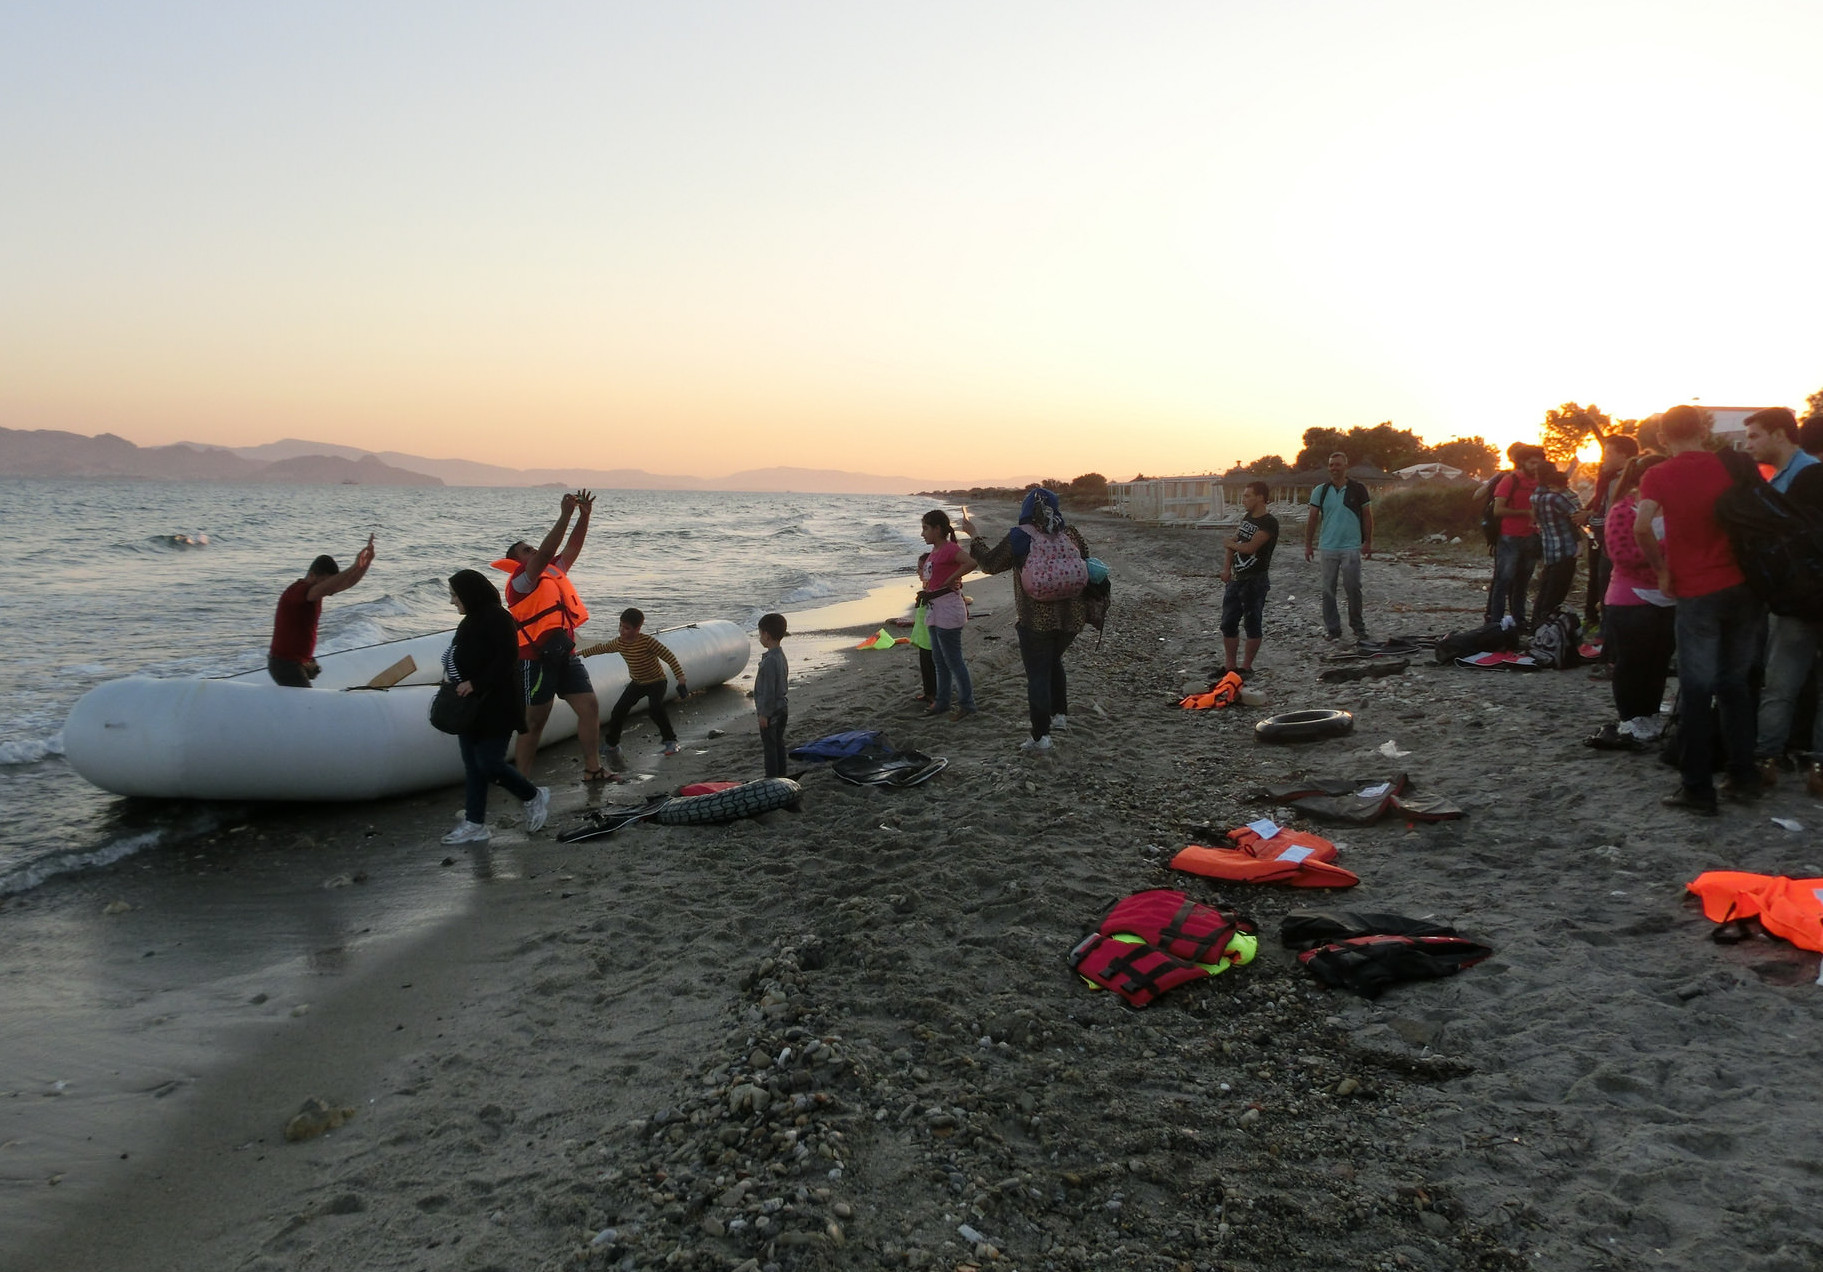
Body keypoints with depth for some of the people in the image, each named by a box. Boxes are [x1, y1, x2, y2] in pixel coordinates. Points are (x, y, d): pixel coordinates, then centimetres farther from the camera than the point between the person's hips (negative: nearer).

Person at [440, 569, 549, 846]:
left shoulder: (496, 618, -14)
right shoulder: (471, 621, 15)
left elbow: (506, 660, -21)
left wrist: (475, 683, -22)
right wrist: (455, 683, 5)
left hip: (496, 707, -10)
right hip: (471, 706, 10)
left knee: (488, 762, -9)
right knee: (472, 765, 9)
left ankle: (535, 797, 14)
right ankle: (474, 825, 14)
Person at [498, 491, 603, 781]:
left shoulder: (554, 571, 17)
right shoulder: (521, 579, -6)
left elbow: (573, 547, 13)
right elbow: (545, 553, -20)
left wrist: (585, 515, -2)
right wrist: (566, 515, -25)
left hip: (564, 655, 7)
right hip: (536, 659, -7)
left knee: (590, 707, 2)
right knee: (534, 722, -1)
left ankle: (592, 769, 10)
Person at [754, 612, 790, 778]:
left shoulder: (769, 660, -23)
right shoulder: (781, 656, 7)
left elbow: (768, 690, -23)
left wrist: (763, 713, -17)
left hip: (771, 711, -9)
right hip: (783, 707, 9)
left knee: (769, 747, -1)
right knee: (779, 744, 17)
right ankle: (781, 776, 24)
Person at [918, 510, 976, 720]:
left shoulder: (949, 549, -15)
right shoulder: (936, 550, 12)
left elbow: (971, 563, -31)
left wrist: (949, 581, -22)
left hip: (948, 610, -10)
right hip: (934, 610, 10)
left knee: (953, 660, -4)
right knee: (939, 660, 16)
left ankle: (966, 704, 4)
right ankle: (941, 701, 26)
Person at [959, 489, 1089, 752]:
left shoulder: (1019, 537, -11)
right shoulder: (1069, 533, 1)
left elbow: (989, 564, -4)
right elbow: (1087, 562, 14)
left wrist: (973, 535, 7)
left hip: (1035, 619, -5)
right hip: (1071, 617, 5)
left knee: (1037, 674, 3)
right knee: (1054, 662, 28)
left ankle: (1041, 736, 6)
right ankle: (1060, 714, 30)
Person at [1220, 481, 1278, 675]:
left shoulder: (1269, 523, -14)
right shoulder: (1247, 518, 13)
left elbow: (1250, 547, -22)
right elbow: (1231, 546, 14)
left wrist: (1230, 543, -4)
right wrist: (1226, 568, 0)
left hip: (1255, 581, -8)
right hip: (1236, 579, 8)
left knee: (1253, 625, 1)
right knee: (1228, 624, 9)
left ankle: (1246, 666, 9)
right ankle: (1229, 665, 18)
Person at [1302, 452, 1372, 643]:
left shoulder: (1358, 489, 1)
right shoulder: (1321, 491, 5)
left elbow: (1367, 516, 7)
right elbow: (1312, 518, 9)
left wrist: (1368, 543, 4)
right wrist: (1308, 544, 5)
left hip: (1352, 547, -2)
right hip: (1328, 547, 2)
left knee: (1353, 588, -1)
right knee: (1328, 590, 4)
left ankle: (1358, 626, 14)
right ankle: (1332, 628, 12)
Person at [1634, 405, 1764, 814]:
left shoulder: (1658, 477, -5)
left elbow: (1642, 527, -20)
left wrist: (1662, 569, -6)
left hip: (1697, 593, -4)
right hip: (1744, 587, 4)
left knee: (1696, 690, 2)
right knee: (1735, 684, 16)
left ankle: (1698, 788, 5)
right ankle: (1743, 776, 20)